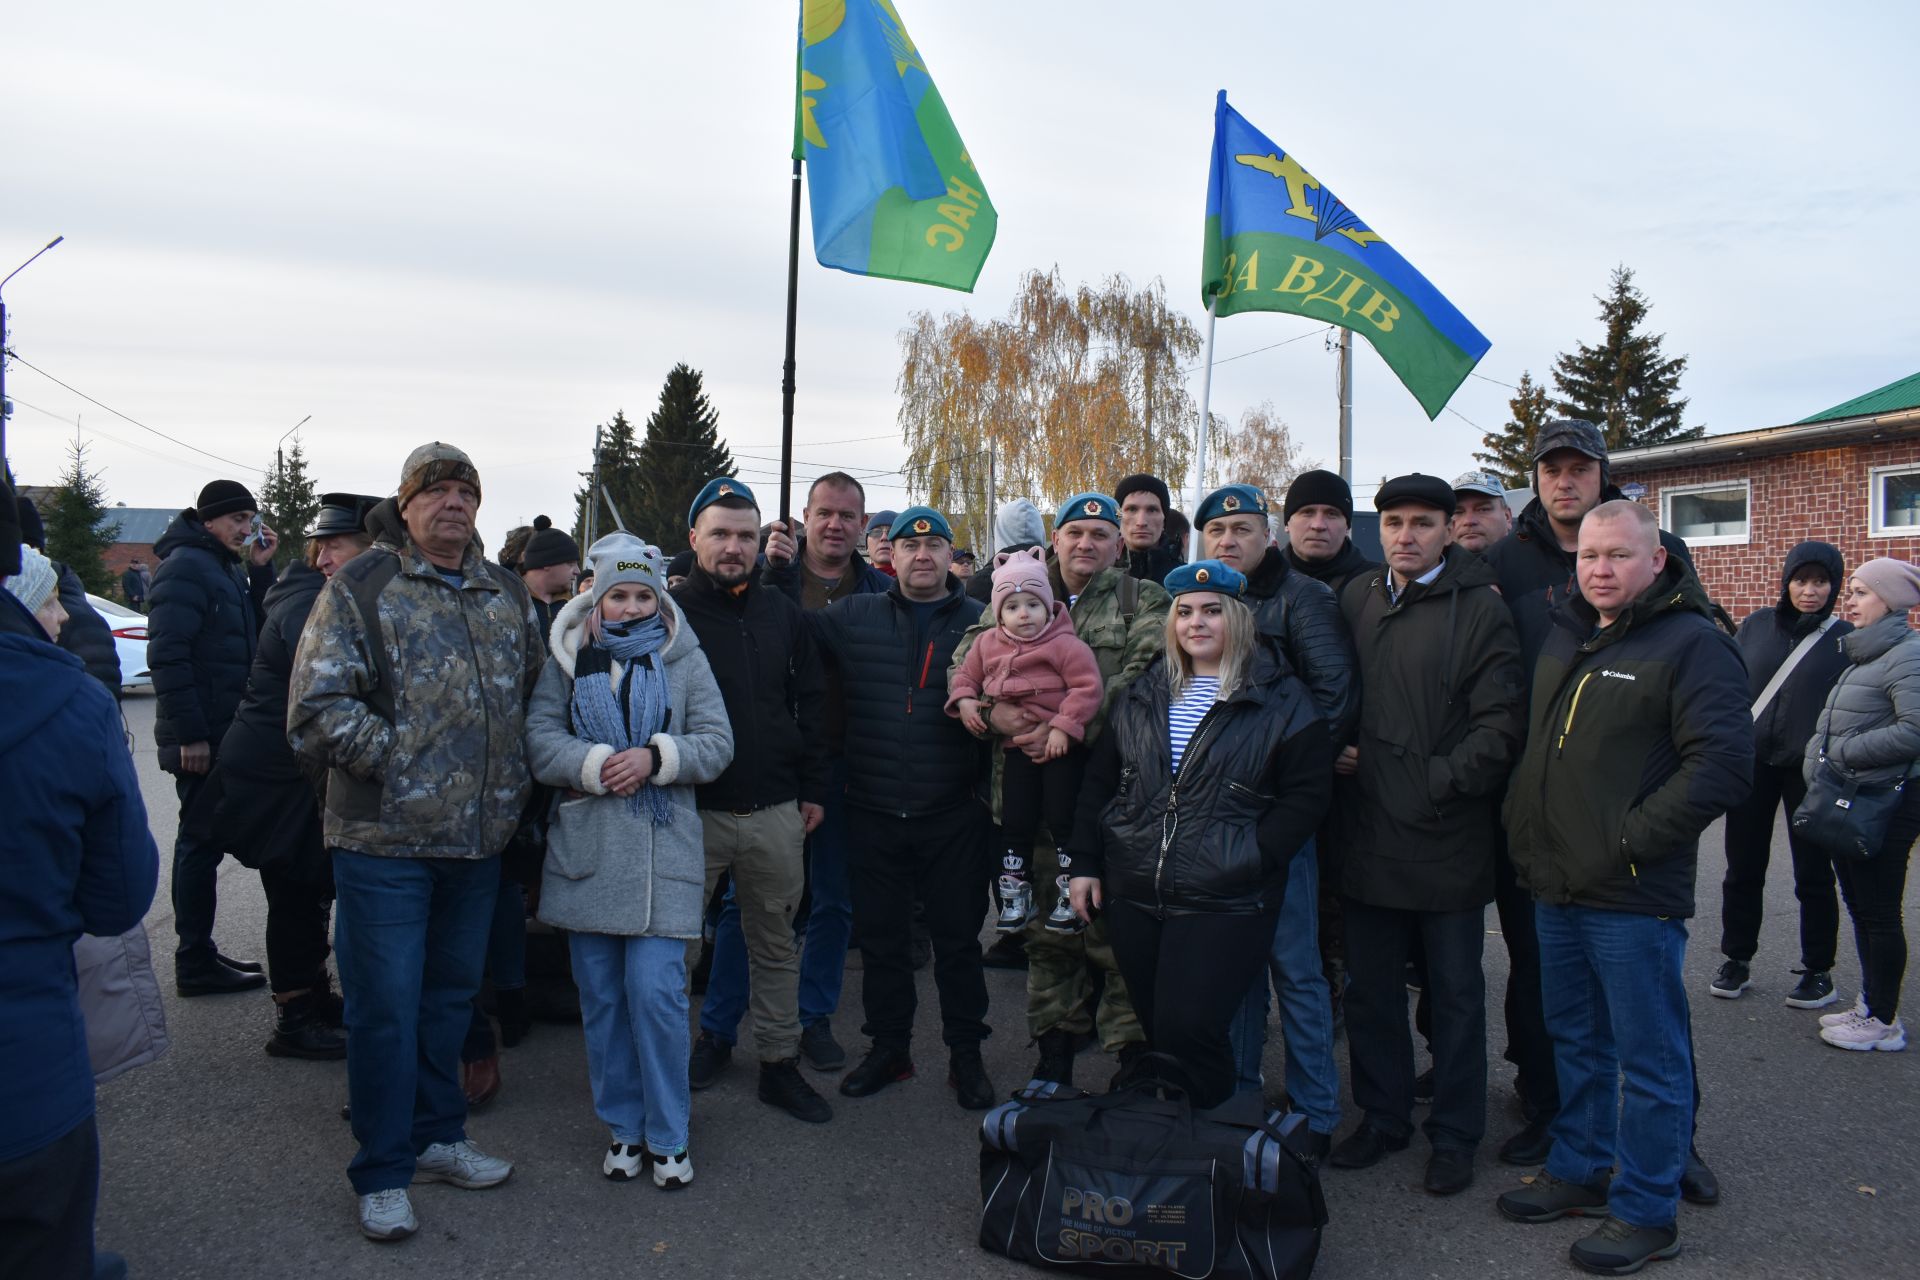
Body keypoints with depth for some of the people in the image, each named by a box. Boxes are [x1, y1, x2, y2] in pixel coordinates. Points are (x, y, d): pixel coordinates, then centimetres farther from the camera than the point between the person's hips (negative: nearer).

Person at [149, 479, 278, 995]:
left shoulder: (226, 568, 16)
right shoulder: (186, 566, -13)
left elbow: (257, 633, 14)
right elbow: (167, 655, -20)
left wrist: (260, 570, 4)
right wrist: (190, 735, -22)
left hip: (223, 734, 9)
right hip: (199, 738, -9)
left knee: (204, 843, 14)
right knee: (201, 843, -4)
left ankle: (199, 955, 23)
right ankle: (195, 963, 5)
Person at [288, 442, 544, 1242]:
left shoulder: (506, 594, 11)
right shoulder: (360, 590, -7)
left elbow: (535, 691, 20)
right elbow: (317, 708, -13)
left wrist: (515, 779, 10)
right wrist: (398, 757, -16)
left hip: (479, 837, 6)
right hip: (385, 838, -5)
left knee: (452, 994, 17)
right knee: (386, 1006, 3)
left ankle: (437, 1137, 34)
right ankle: (383, 1174, 17)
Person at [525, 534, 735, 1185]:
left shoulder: (685, 659, 5)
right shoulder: (567, 658, 8)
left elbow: (717, 743, 0)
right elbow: (540, 737, -2)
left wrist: (655, 757, -15)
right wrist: (598, 765, -17)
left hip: (663, 848, -2)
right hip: (585, 848, 2)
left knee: (656, 993, -6)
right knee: (601, 997, 9)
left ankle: (667, 1135, 11)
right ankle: (624, 1126, 25)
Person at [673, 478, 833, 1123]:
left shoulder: (784, 614, 9)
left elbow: (810, 704, 12)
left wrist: (813, 788, 9)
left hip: (775, 812, 3)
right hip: (691, 811, -3)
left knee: (775, 943, 13)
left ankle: (779, 1064, 24)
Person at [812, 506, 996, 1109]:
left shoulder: (981, 622, 2)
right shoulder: (853, 616, 4)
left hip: (952, 816, -1)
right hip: (873, 814, 2)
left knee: (959, 937, 9)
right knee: (880, 935, 13)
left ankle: (965, 1054, 26)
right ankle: (888, 1047, 31)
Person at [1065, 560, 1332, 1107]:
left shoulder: (1282, 702, -3)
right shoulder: (1143, 696, 12)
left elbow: (1305, 796, -6)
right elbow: (1100, 780, 15)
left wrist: (1252, 859, -15)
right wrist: (1086, 861, 9)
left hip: (1223, 902, -5)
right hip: (1133, 895, 5)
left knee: (1186, 1032, -11)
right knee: (1155, 1030, 13)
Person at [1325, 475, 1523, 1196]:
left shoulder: (1480, 609, -7)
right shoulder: (1355, 600, 8)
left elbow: (1501, 727, -12)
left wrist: (1437, 783, -16)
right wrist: (1333, 752, 3)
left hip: (1448, 838, -4)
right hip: (1368, 833, 4)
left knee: (1455, 992, 10)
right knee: (1369, 988, 14)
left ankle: (1455, 1135, 25)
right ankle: (1382, 1117, 31)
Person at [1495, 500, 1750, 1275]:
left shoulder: (1692, 644, -11)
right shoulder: (1562, 636, 10)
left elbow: (1724, 763, -20)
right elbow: (1530, 740, 23)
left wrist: (1628, 839, -19)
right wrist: (1526, 824, 11)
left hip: (1635, 898, -7)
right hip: (1555, 887, 7)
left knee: (1649, 1058, 6)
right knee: (1574, 1040, 19)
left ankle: (1647, 1212, 19)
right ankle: (1579, 1171, 35)